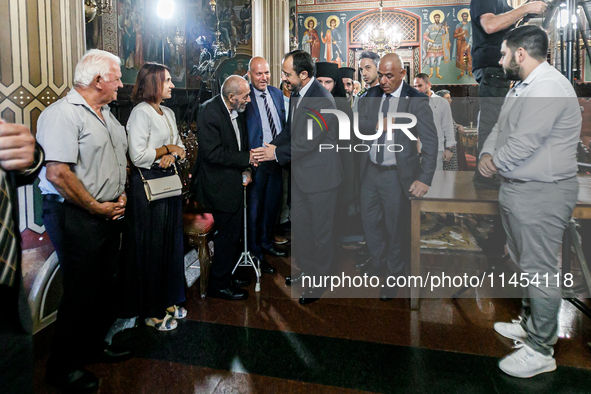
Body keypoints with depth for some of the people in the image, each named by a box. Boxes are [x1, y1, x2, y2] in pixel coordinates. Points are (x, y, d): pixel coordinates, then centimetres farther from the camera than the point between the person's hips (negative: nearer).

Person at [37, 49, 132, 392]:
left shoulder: (107, 114, 14)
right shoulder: (63, 114, -15)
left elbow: (120, 158, 22)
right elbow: (57, 173, -23)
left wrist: (121, 194, 7)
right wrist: (96, 207, -16)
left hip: (110, 213, 9)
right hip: (76, 218, -8)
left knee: (106, 285, 17)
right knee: (82, 292, 1)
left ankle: (95, 344, 37)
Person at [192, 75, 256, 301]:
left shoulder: (237, 112, 7)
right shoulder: (209, 112, -19)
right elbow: (212, 153, -25)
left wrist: (246, 170, 1)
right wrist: (247, 159, -19)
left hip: (234, 182, 9)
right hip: (220, 186, -9)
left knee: (233, 233, 17)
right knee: (228, 234, 0)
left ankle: (226, 276, 34)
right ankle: (218, 284, 18)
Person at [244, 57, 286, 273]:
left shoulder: (277, 93, 8)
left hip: (276, 158, 6)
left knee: (273, 203, 18)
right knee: (255, 206, 5)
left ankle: (266, 242, 39)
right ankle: (255, 253, 21)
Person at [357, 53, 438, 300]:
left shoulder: (416, 101, -12)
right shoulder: (371, 95, 4)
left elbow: (430, 142, -15)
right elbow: (356, 122, -2)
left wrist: (425, 179, -22)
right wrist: (377, 125, -21)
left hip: (397, 175, -5)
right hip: (370, 170, 5)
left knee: (396, 227, 10)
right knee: (369, 220, 17)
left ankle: (394, 275, 32)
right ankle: (379, 262, 43)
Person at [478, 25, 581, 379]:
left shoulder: (548, 88, -19)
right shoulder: (523, 87, 15)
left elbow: (524, 142, -25)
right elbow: (501, 128, 16)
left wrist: (495, 162, -9)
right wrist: (488, 154, -3)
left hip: (542, 193, -11)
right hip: (519, 189, 11)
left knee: (540, 270, -2)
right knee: (526, 263, 21)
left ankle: (541, 351, 10)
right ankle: (530, 324, 38)